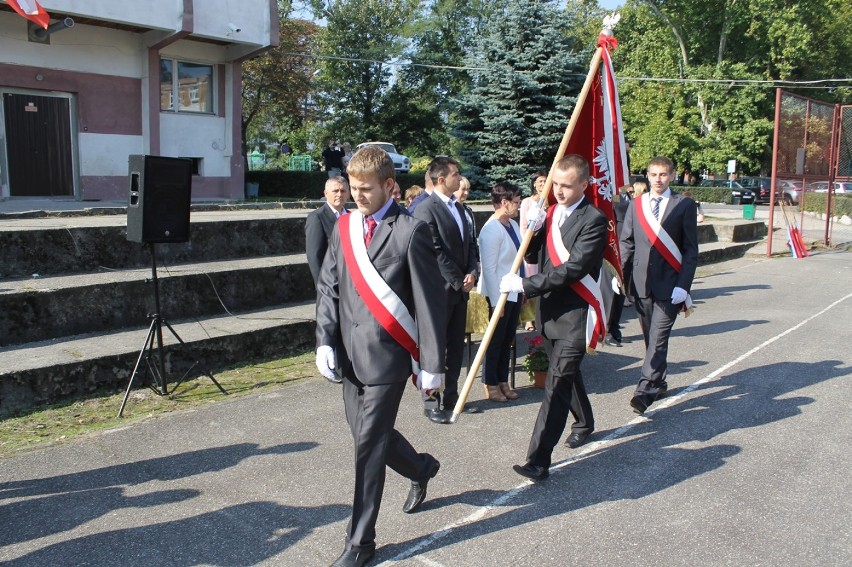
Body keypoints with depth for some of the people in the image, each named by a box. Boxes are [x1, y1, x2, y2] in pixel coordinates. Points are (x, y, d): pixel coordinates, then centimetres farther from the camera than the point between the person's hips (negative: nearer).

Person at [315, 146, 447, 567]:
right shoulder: (343, 226, 8)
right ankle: (421, 469, 46)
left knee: (368, 444, -1)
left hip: (386, 355, -6)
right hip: (349, 354, 6)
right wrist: (325, 341, -1)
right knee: (366, 434, 17)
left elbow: (430, 300, -10)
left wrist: (431, 363, -10)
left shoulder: (411, 231, -10)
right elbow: (328, 287, 10)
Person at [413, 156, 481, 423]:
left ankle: (451, 397, 25)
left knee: (456, 346, 14)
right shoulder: (425, 209, -13)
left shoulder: (458, 207, 14)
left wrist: (472, 272, -1)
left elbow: (469, 244, 16)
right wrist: (458, 280, -13)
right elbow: (435, 251, -17)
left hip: (461, 288, 8)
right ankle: (432, 403, 13)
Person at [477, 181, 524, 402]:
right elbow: (489, 268, -19)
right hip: (500, 294, -8)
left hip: (515, 291, 8)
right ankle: (491, 384, 21)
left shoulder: (513, 225, 7)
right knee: (496, 340, 6)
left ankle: (503, 381, 27)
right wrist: (496, 300, -18)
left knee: (508, 339, 15)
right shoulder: (491, 230, -18)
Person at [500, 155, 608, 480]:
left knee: (557, 383, -8)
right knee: (566, 374, 24)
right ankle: (584, 422, 48)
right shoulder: (550, 212, 7)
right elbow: (534, 256, 10)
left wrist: (523, 285, -24)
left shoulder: (593, 220, -15)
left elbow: (571, 269, -23)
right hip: (549, 310, 8)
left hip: (575, 314, -7)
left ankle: (539, 459, -6)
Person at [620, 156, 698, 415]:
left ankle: (644, 391, -10)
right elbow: (626, 243, 11)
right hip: (641, 283, 4)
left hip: (669, 285, -3)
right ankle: (658, 383, 26)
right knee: (651, 338, 12)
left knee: (658, 338, -8)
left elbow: (691, 249, -2)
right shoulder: (636, 204, 9)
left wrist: (683, 285, -10)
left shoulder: (684, 205, 0)